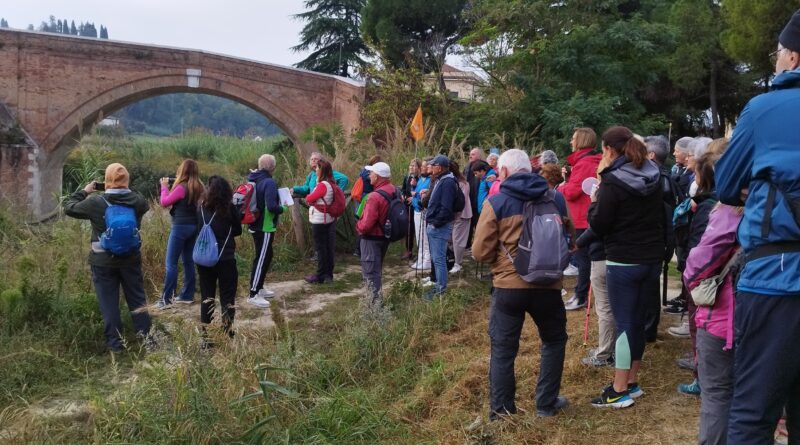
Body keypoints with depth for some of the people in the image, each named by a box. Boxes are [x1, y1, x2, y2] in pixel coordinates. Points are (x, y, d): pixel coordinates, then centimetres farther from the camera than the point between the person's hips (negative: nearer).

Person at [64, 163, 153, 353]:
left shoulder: (95, 202, -15)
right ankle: (146, 336, 17)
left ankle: (115, 343, 13)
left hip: (103, 262, -2)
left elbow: (69, 208, -1)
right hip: (131, 259, 2)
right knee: (137, 298, 14)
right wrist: (127, 191, 13)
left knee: (109, 302, 8)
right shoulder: (137, 200, -8)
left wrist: (84, 191, 11)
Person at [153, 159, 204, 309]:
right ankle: (187, 295, 19)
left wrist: (164, 186, 4)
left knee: (171, 263, -4)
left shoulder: (181, 187, -16)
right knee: (188, 261, 13)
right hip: (193, 226, 8)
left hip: (181, 227, -8)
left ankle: (166, 299, -4)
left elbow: (164, 202, -9)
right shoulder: (198, 187, 7)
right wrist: (171, 187, 10)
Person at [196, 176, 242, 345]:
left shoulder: (201, 207, 0)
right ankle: (228, 335, 5)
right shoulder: (230, 208, -8)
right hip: (225, 259, -3)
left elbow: (199, 229, 10)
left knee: (206, 297, 11)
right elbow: (238, 231, 3)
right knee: (227, 298, 6)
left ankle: (206, 338, 13)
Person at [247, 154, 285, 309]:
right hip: (265, 227, -10)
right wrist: (283, 209, -9)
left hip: (257, 225, 10)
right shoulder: (269, 182, -19)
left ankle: (259, 288, 29)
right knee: (261, 259, -5)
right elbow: (271, 206, -28)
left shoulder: (255, 180, 9)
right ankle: (253, 295, -2)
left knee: (266, 256, 21)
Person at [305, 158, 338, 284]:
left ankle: (320, 276, 6)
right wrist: (311, 198, -5)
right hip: (328, 219, 9)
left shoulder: (322, 185, -19)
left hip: (319, 221, -9)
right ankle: (328, 274, 19)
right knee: (328, 247, 12)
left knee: (321, 248, -1)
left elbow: (309, 199, -13)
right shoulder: (330, 184, 8)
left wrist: (308, 197, 6)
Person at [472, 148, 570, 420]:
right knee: (553, 341, 22)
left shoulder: (496, 202, -6)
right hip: (547, 285, 3)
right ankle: (547, 404, 24)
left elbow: (480, 251, -7)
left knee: (503, 349, 9)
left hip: (508, 286, -2)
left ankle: (501, 411, 14)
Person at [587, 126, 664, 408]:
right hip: (652, 258, 7)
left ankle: (619, 391, 2)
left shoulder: (613, 181, -15)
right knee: (638, 320, 14)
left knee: (624, 324, -3)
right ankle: (631, 382, 23)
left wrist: (595, 201, 3)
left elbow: (599, 224, -11)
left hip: (623, 262, -7)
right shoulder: (653, 177, 7)